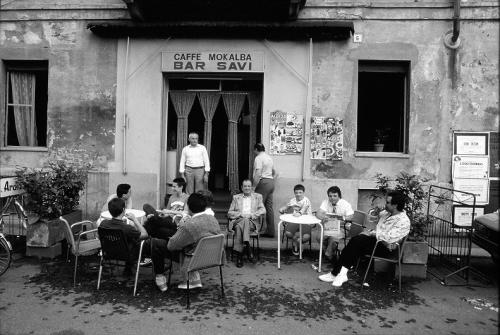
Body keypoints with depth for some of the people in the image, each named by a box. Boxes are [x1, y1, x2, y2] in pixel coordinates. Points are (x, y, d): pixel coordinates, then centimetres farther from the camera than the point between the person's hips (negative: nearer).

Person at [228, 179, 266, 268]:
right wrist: (241, 214, -7)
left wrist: (251, 215, -11)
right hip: (238, 221, 1)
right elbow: (229, 213, 12)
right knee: (239, 226, -36)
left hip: (252, 222, -1)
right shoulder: (236, 197, 21)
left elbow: (263, 210, 5)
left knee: (245, 220, -36)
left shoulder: (258, 196, 20)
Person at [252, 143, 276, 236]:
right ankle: (270, 230, 13)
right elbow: (275, 173, 25)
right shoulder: (269, 157, 19)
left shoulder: (258, 158, -8)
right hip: (271, 183, 8)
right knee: (269, 207, 9)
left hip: (263, 183, -8)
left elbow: (258, 174, -18)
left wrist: (254, 186, -16)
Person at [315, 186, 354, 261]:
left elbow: (350, 217, -12)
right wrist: (323, 217, -30)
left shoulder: (345, 204, -3)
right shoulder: (326, 202, 3)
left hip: (339, 228, -3)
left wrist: (342, 218, -32)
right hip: (327, 227, 3)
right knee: (319, 238, -24)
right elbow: (318, 213, -8)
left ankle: (328, 255, -5)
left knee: (333, 239, -31)